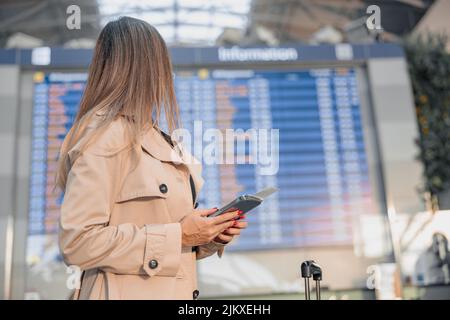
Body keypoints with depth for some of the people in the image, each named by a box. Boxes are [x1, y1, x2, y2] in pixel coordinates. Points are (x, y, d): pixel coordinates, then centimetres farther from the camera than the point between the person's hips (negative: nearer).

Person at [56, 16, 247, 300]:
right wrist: (177, 235, -20)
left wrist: (210, 235, -3)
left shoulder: (155, 138, 9)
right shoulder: (104, 135, -17)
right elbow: (77, 242, -21)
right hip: (128, 291, -8)